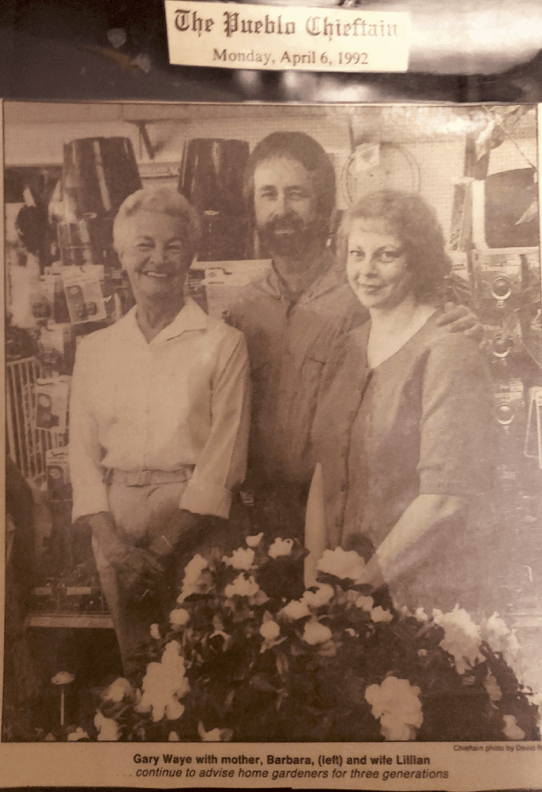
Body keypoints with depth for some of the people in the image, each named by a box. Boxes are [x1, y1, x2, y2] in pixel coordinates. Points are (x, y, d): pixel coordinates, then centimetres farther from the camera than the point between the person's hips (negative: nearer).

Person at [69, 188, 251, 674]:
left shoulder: (224, 344, -4)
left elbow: (223, 461, -8)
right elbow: (83, 453, 5)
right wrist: (113, 542, -7)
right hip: (117, 531, 3)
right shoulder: (95, 348, 8)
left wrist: (163, 548, -12)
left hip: (195, 529, -3)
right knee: (136, 670, 13)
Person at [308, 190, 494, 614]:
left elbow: (446, 498, -18)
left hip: (426, 595, -5)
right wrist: (316, 570, -4)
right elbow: (325, 471, 5)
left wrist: (366, 579, -16)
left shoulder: (450, 354, -14)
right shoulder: (347, 350, 6)